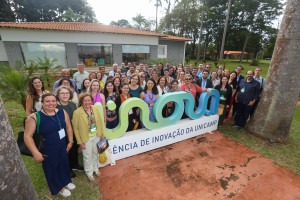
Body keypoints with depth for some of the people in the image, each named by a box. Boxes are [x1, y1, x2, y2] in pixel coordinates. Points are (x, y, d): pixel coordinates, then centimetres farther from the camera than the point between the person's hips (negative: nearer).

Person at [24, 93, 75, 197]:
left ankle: (66, 181, 51)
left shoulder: (62, 112, -8)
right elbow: (27, 136, -17)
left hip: (62, 146, 4)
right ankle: (59, 187, 44)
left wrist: (70, 141, 4)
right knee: (52, 168, 17)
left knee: (64, 164, 23)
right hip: (47, 150, -3)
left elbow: (68, 127, 1)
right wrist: (36, 153, -19)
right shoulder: (34, 117, -19)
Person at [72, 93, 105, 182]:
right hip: (86, 138, -4)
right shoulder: (77, 112, -18)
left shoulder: (95, 109, -6)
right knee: (88, 156, 14)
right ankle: (89, 173, 38)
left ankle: (95, 168, 47)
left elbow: (100, 121, 1)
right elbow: (76, 128, -13)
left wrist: (102, 133, 1)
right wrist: (80, 142, -11)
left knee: (95, 153, 22)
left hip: (96, 136, 4)